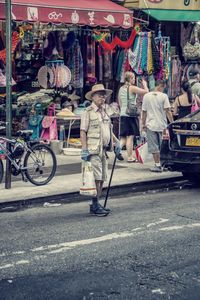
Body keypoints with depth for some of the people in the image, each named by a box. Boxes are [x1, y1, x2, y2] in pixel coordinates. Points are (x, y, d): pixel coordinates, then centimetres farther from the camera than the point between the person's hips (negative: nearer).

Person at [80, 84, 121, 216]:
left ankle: (97, 204, 18)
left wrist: (116, 141, 18)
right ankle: (95, 206, -4)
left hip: (104, 150, 8)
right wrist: (84, 150, -16)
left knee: (102, 178, 10)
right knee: (96, 178, -10)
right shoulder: (88, 112, -7)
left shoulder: (106, 110, 16)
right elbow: (83, 132, -10)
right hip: (93, 150, -8)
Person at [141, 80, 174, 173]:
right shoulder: (164, 96, -4)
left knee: (154, 147, 1)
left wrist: (143, 124, 13)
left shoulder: (146, 96, 2)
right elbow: (168, 111, -6)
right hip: (162, 125, 0)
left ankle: (157, 165, -3)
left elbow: (144, 112, 5)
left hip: (151, 125, 0)